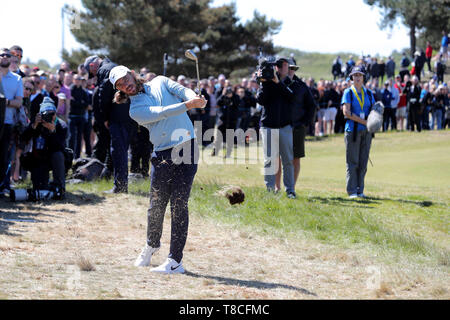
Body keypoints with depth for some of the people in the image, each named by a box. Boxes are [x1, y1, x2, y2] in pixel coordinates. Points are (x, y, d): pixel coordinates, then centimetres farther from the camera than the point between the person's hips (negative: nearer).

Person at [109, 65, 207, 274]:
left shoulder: (159, 83, 14)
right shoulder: (135, 110, 5)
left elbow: (182, 90, -2)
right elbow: (160, 113, -12)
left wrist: (196, 99, -25)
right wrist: (187, 105, -24)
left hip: (186, 146, -1)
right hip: (162, 155, 1)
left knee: (179, 204, -6)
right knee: (157, 204, 5)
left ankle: (175, 261, -6)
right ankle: (152, 244, 34)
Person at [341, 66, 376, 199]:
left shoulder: (368, 93, 15)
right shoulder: (348, 92, 1)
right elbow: (346, 112, -10)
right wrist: (363, 121, -15)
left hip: (366, 131, 4)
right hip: (352, 129, -4)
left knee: (363, 162, 4)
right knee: (352, 162, -4)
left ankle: (360, 190, 8)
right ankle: (352, 191, -2)